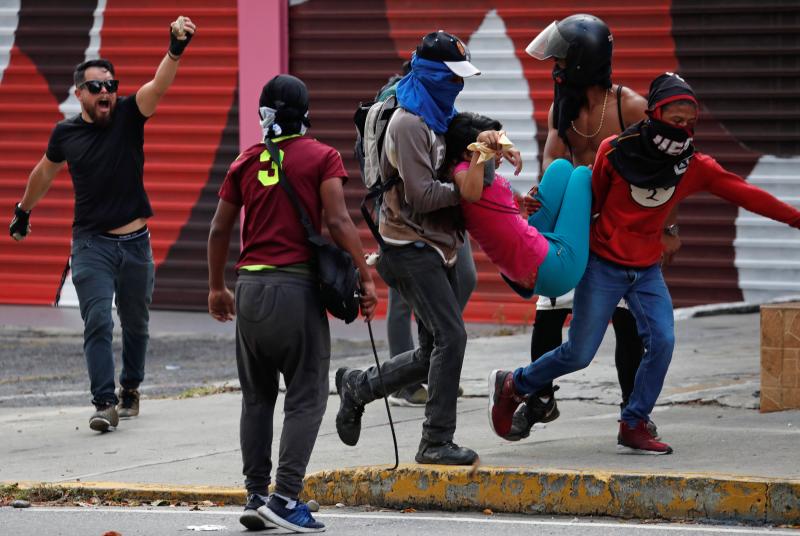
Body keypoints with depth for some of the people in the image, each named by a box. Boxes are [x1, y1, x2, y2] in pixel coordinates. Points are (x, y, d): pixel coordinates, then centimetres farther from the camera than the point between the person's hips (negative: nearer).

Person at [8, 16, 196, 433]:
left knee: (135, 324, 15)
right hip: (91, 243, -1)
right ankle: (104, 403, -19)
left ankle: (130, 388, 35)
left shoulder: (128, 116, -5)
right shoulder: (66, 133, -2)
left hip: (135, 242, 1)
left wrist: (175, 50, -42)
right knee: (98, 322, -14)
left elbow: (159, 86, -23)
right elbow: (45, 171, 18)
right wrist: (23, 210, 30)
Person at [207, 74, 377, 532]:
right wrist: (366, 276, -7)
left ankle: (256, 496, 13)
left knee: (257, 398, 14)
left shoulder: (245, 163, 11)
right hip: (297, 285, -4)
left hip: (250, 287, 4)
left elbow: (220, 230, 13)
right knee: (307, 398, 0)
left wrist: (217, 287, 24)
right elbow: (337, 221, -12)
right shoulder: (322, 158, -1)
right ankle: (285, 497, -10)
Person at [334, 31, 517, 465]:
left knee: (434, 354, 11)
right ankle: (436, 442, -12)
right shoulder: (409, 124, -15)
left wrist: (485, 141, 7)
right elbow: (422, 195, -20)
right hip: (411, 248, -10)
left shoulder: (437, 118, 14)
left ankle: (358, 386, 27)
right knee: (450, 337, -16)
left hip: (435, 250, 10)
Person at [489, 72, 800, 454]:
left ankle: (633, 427, 0)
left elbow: (744, 193, -5)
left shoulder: (694, 167, -3)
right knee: (579, 353, -3)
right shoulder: (615, 151, -13)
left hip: (647, 271, 4)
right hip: (603, 265, -4)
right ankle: (513, 386, 22)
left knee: (662, 341, -14)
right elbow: (590, 201, -3)